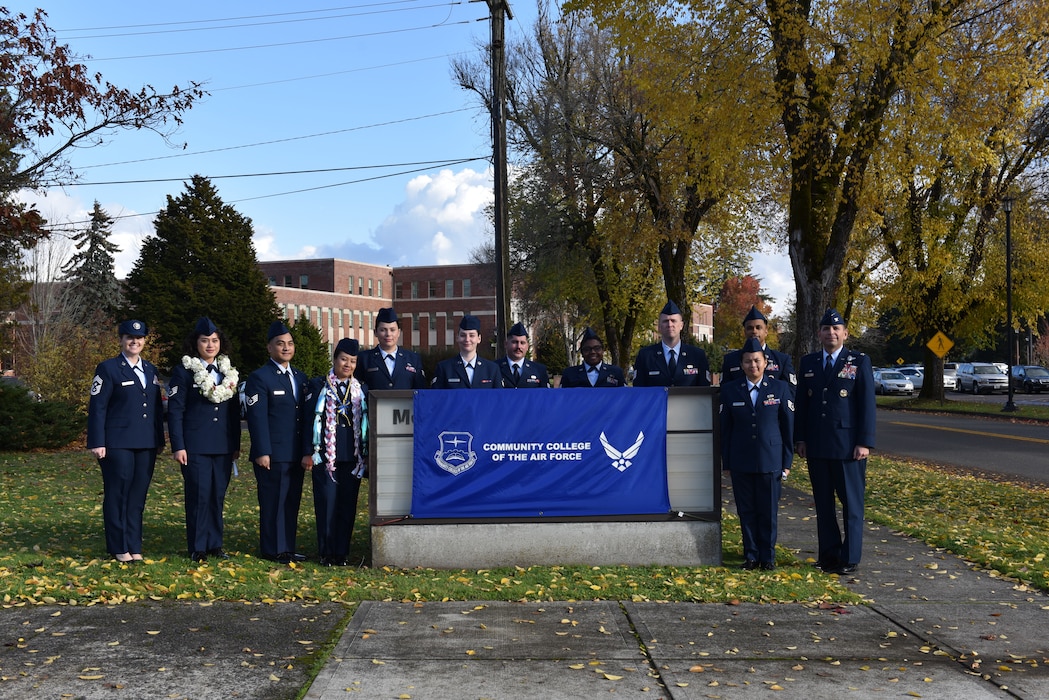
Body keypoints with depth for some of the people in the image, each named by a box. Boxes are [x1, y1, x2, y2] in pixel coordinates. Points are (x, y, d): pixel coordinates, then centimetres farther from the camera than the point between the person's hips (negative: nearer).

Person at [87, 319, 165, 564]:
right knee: (117, 495, 1)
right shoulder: (108, 369, -2)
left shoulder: (150, 370, 15)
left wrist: (160, 440, 13)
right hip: (118, 443, -5)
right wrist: (97, 443, -12)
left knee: (138, 496, 8)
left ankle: (134, 547, 15)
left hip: (146, 444, 5)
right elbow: (97, 408, -6)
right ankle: (119, 548, 10)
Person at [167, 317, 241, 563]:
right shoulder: (184, 371, -2)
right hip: (195, 446, -4)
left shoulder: (228, 372, 12)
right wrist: (178, 446, -11)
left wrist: (236, 444, 11)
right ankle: (198, 548, 7)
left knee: (218, 495, 8)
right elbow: (175, 411, -5)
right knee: (199, 495, -3)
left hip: (223, 446, 4)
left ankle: (215, 544, 17)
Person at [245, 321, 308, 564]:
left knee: (292, 502, 11)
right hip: (273, 454, -7)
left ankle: (288, 547, 19)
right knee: (273, 502, -1)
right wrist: (262, 452, -17)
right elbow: (257, 419, -11)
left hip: (296, 453, 7)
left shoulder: (300, 377, 16)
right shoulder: (259, 378, -5)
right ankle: (273, 550, 7)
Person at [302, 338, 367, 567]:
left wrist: (366, 454, 11)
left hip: (353, 457, 3)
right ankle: (326, 552, 8)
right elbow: (310, 420, -1)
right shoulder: (319, 386, 2)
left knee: (348, 505, 5)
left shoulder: (360, 389, 12)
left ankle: (342, 552, 14)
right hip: (326, 456, -3)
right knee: (327, 503, -1)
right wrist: (308, 453, -6)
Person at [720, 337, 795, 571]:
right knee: (746, 512, 7)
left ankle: (768, 557, 17)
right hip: (741, 462, 1)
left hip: (771, 461, -1)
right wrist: (726, 462, 4)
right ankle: (751, 556, 19)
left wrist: (787, 462, 0)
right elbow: (725, 428, 7)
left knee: (768, 512, 4)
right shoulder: (730, 390, 4)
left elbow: (788, 428, 3)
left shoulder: (780, 389, 1)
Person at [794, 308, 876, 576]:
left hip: (848, 446, -4)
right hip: (816, 446, 4)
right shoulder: (808, 362, 10)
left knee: (851, 503, 2)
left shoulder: (859, 362, 0)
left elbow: (867, 404, -4)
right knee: (823, 503, 10)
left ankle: (849, 558, 8)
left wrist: (864, 442, -10)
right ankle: (829, 552, 19)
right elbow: (801, 403, 11)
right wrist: (800, 439, 6)